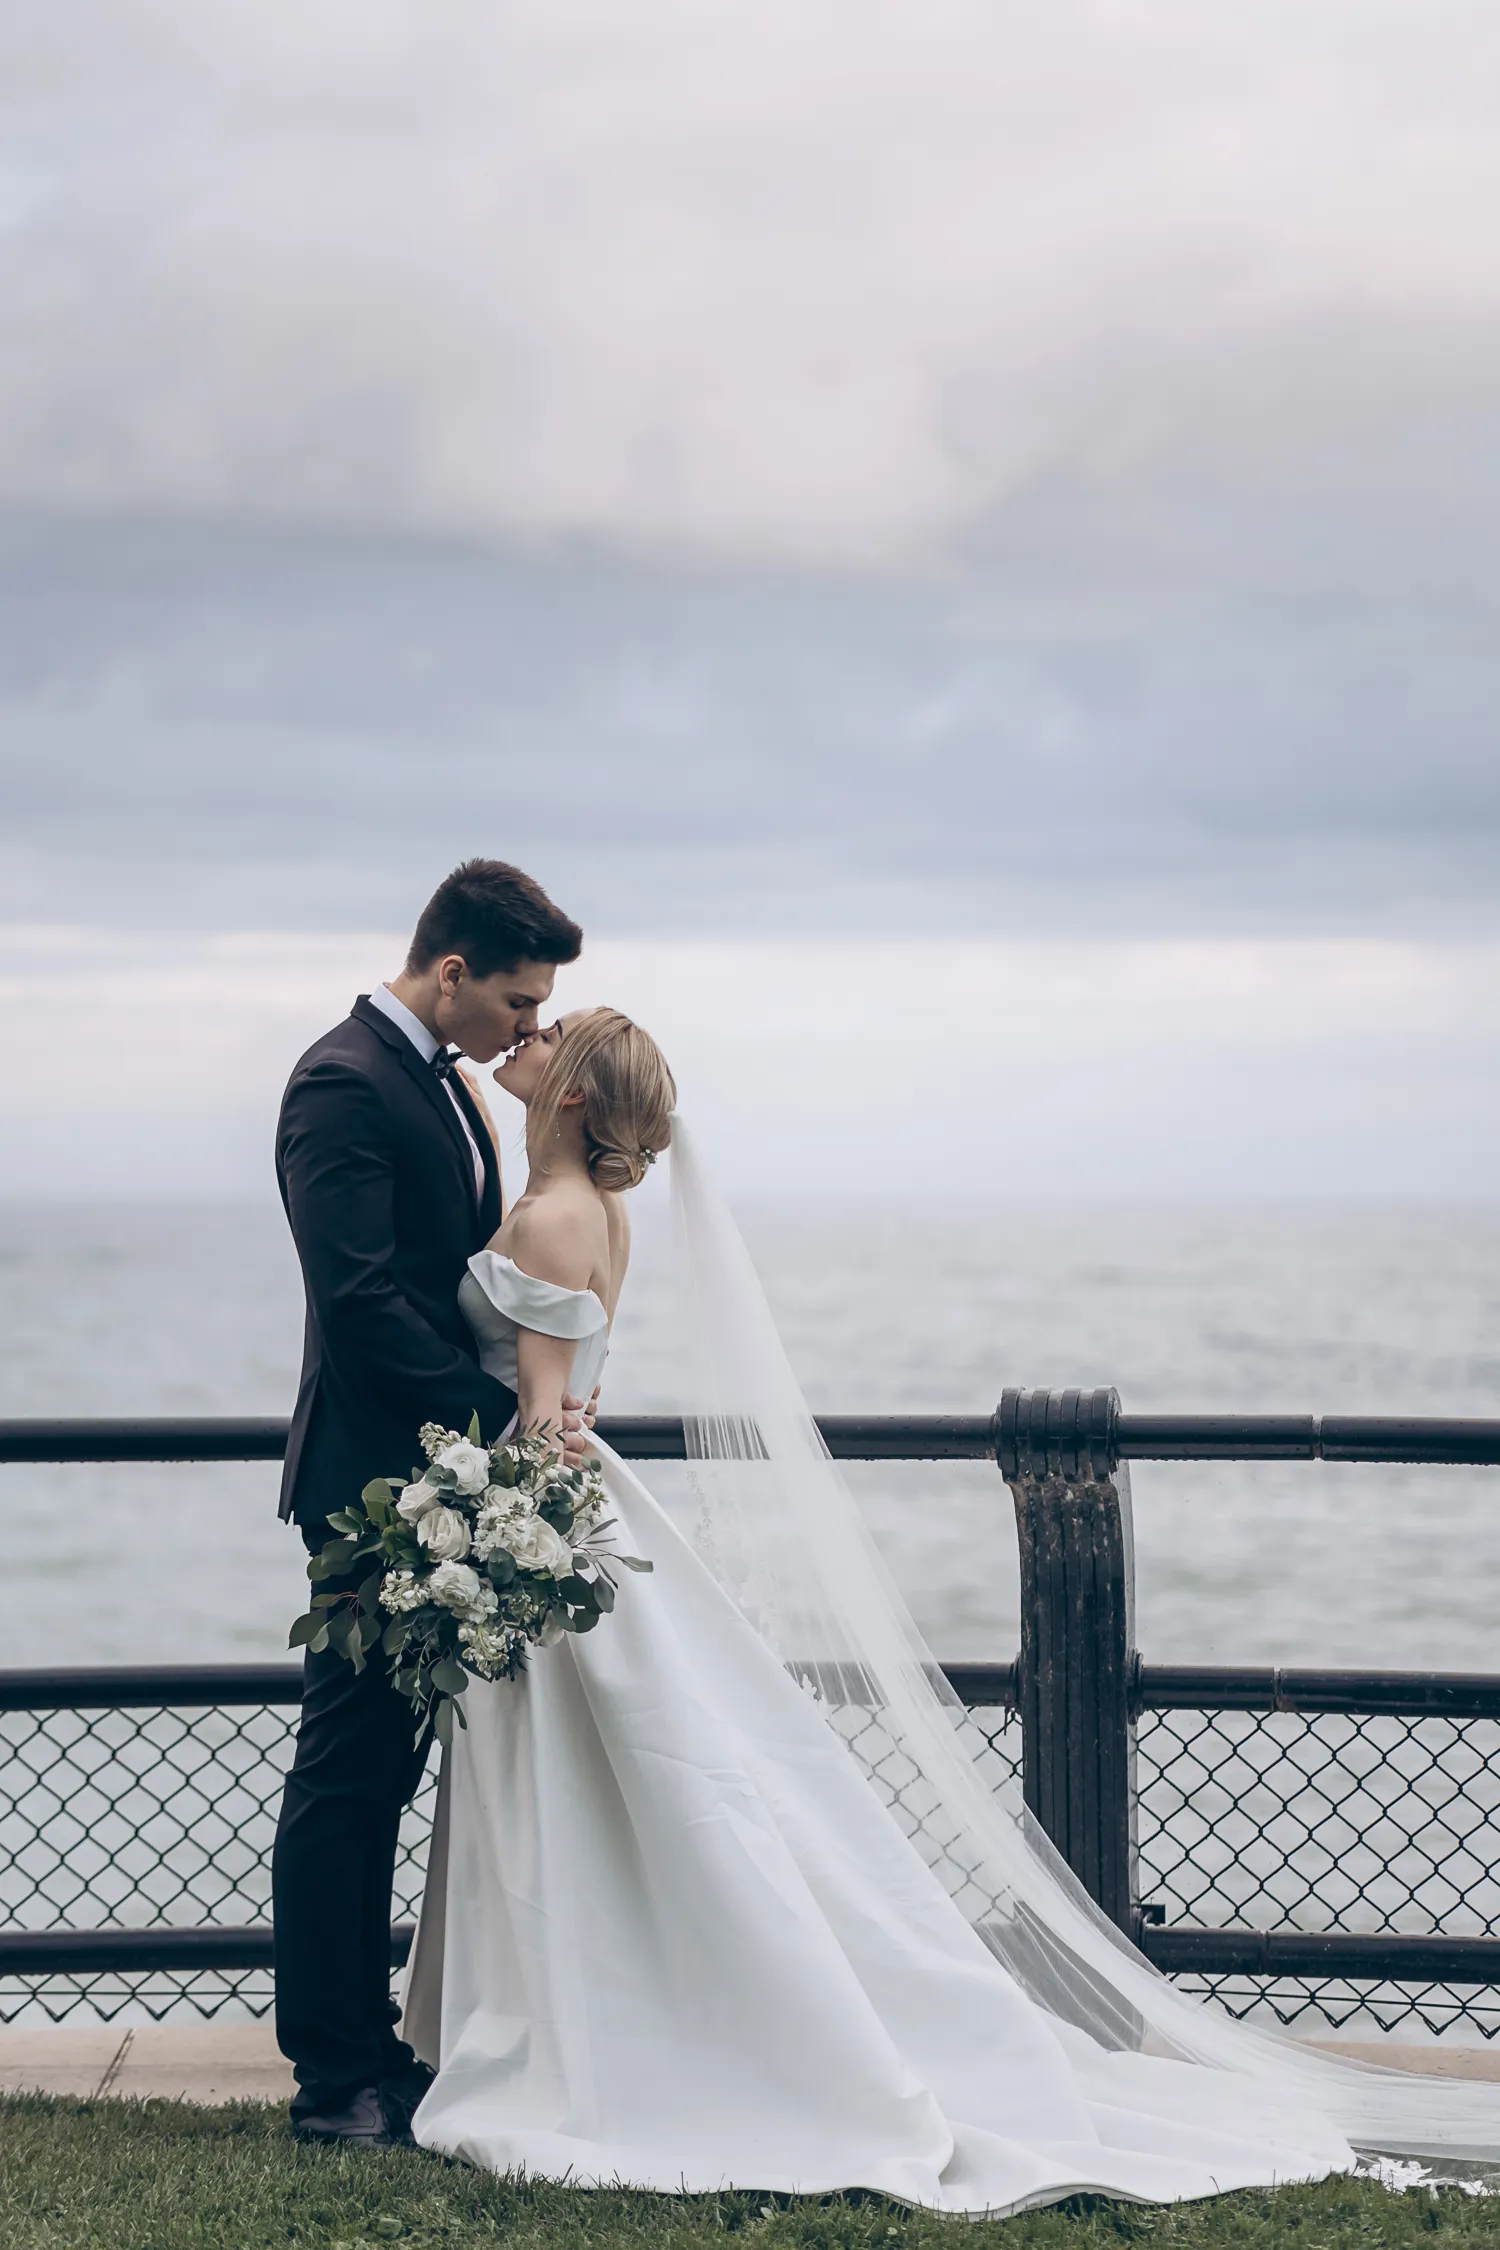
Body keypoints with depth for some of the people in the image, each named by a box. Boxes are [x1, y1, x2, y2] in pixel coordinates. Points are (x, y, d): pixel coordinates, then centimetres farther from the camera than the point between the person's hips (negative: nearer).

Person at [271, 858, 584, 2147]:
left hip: (434, 1474, 10)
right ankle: (335, 2078, 3)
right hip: (374, 1481, -10)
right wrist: (505, 1417, -21)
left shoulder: (440, 1082, 15)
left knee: (380, 1769, 13)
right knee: (348, 1772, -4)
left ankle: (365, 2049, 21)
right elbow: (359, 1300, -22)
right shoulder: (343, 1085, -15)